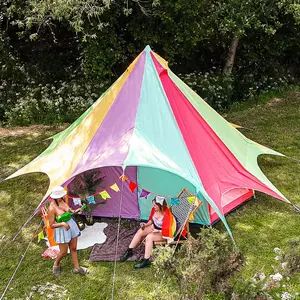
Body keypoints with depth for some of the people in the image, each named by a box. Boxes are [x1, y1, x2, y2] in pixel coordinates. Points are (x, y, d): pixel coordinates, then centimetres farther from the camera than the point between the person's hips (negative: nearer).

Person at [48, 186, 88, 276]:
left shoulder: (62, 201, -6)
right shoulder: (52, 208, -26)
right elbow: (52, 225, -18)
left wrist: (75, 211, -6)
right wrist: (62, 224, -31)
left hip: (71, 226, 6)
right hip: (62, 230, -6)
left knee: (73, 249, 18)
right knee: (63, 252, 9)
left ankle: (77, 268, 32)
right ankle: (56, 264, 40)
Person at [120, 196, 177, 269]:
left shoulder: (167, 215, -31)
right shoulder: (154, 209, -10)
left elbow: (166, 231, -27)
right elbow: (151, 220, 9)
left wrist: (156, 231, -31)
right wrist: (146, 224, -7)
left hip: (163, 234, -7)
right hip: (154, 228, 7)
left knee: (149, 237, -31)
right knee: (140, 231, -13)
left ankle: (146, 261, -23)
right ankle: (129, 251, -1)